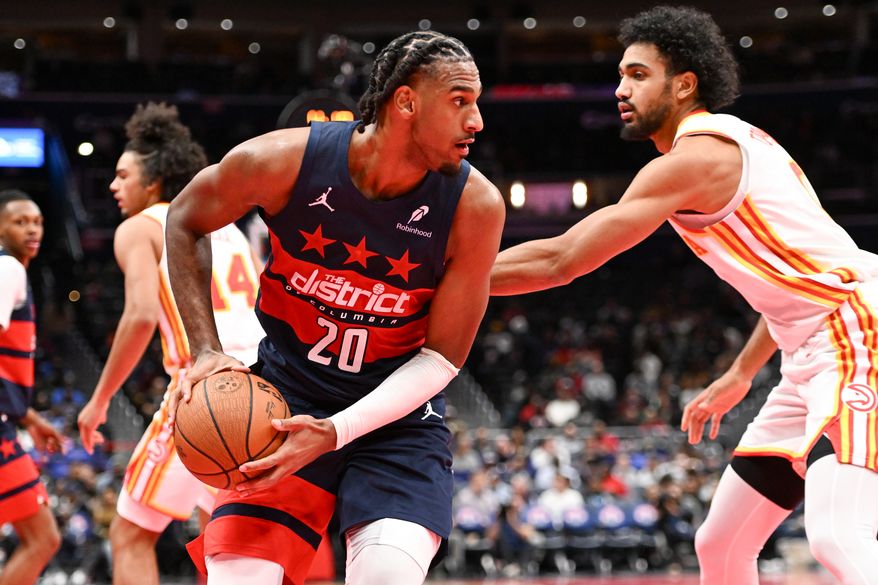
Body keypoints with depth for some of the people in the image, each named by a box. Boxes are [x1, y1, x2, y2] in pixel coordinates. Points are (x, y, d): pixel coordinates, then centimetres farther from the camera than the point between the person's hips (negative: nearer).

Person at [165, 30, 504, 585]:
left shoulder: (475, 205, -17)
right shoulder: (284, 161, -17)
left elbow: (441, 358, -11)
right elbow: (185, 223, 4)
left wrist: (336, 433, -24)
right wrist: (206, 351, -6)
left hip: (397, 411, 0)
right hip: (285, 402, 1)